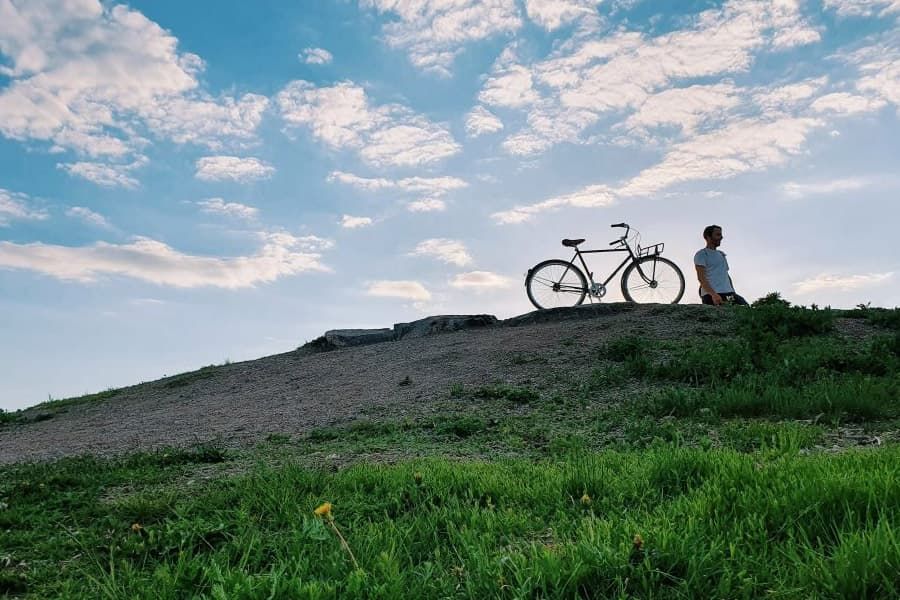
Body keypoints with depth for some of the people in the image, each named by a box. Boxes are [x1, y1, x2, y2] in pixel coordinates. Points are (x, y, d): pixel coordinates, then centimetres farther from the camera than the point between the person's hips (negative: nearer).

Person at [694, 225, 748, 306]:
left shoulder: (721, 254, 26)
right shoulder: (701, 254, 1)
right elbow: (701, 277, -11)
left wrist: (733, 293, 14)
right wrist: (713, 294, -25)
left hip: (728, 294, 7)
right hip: (711, 295, -7)